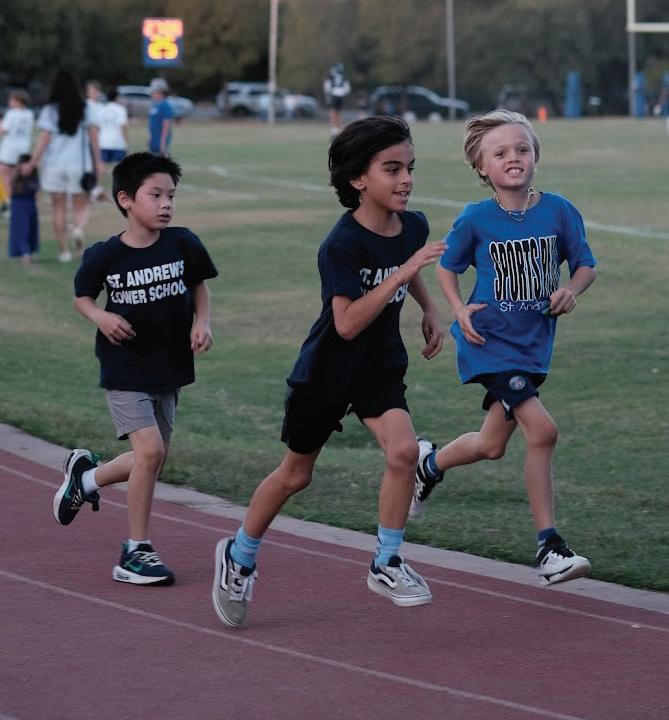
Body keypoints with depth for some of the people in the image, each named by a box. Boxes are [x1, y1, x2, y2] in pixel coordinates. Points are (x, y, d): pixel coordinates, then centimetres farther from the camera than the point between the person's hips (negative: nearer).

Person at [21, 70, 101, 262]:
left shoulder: (49, 110, -4)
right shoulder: (85, 109, 1)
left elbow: (44, 139, -8)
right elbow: (93, 136, -1)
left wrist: (32, 163, -3)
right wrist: (97, 162, 6)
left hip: (54, 165, -1)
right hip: (79, 164, 1)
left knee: (58, 207, 10)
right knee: (81, 206, 10)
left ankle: (64, 250, 8)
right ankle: (79, 228, -23)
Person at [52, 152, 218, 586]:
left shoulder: (183, 245, -6)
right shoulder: (105, 256, -11)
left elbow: (199, 284, 11)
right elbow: (82, 295, 6)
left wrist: (202, 322, -5)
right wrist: (100, 317, -15)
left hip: (170, 368, 4)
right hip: (125, 370, -4)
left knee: (153, 460, 11)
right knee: (150, 450, -16)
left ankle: (86, 475, 41)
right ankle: (136, 553, -4)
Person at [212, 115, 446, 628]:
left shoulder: (413, 226, -7)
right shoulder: (343, 244, -27)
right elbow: (348, 323, -34)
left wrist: (429, 309, 7)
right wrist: (405, 269, -37)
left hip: (382, 365, 4)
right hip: (326, 371, -4)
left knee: (403, 451, -19)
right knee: (295, 475, 11)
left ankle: (387, 565, -3)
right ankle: (239, 556, 35)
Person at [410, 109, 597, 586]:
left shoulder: (559, 212, -4)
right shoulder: (476, 220, -9)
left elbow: (586, 265, 6)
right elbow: (447, 267, 6)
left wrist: (572, 290, -14)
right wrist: (460, 309, -9)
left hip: (535, 342, 4)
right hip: (491, 340, -4)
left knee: (492, 445, 15)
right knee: (541, 429, -20)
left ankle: (431, 463, 49)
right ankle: (550, 547, -10)